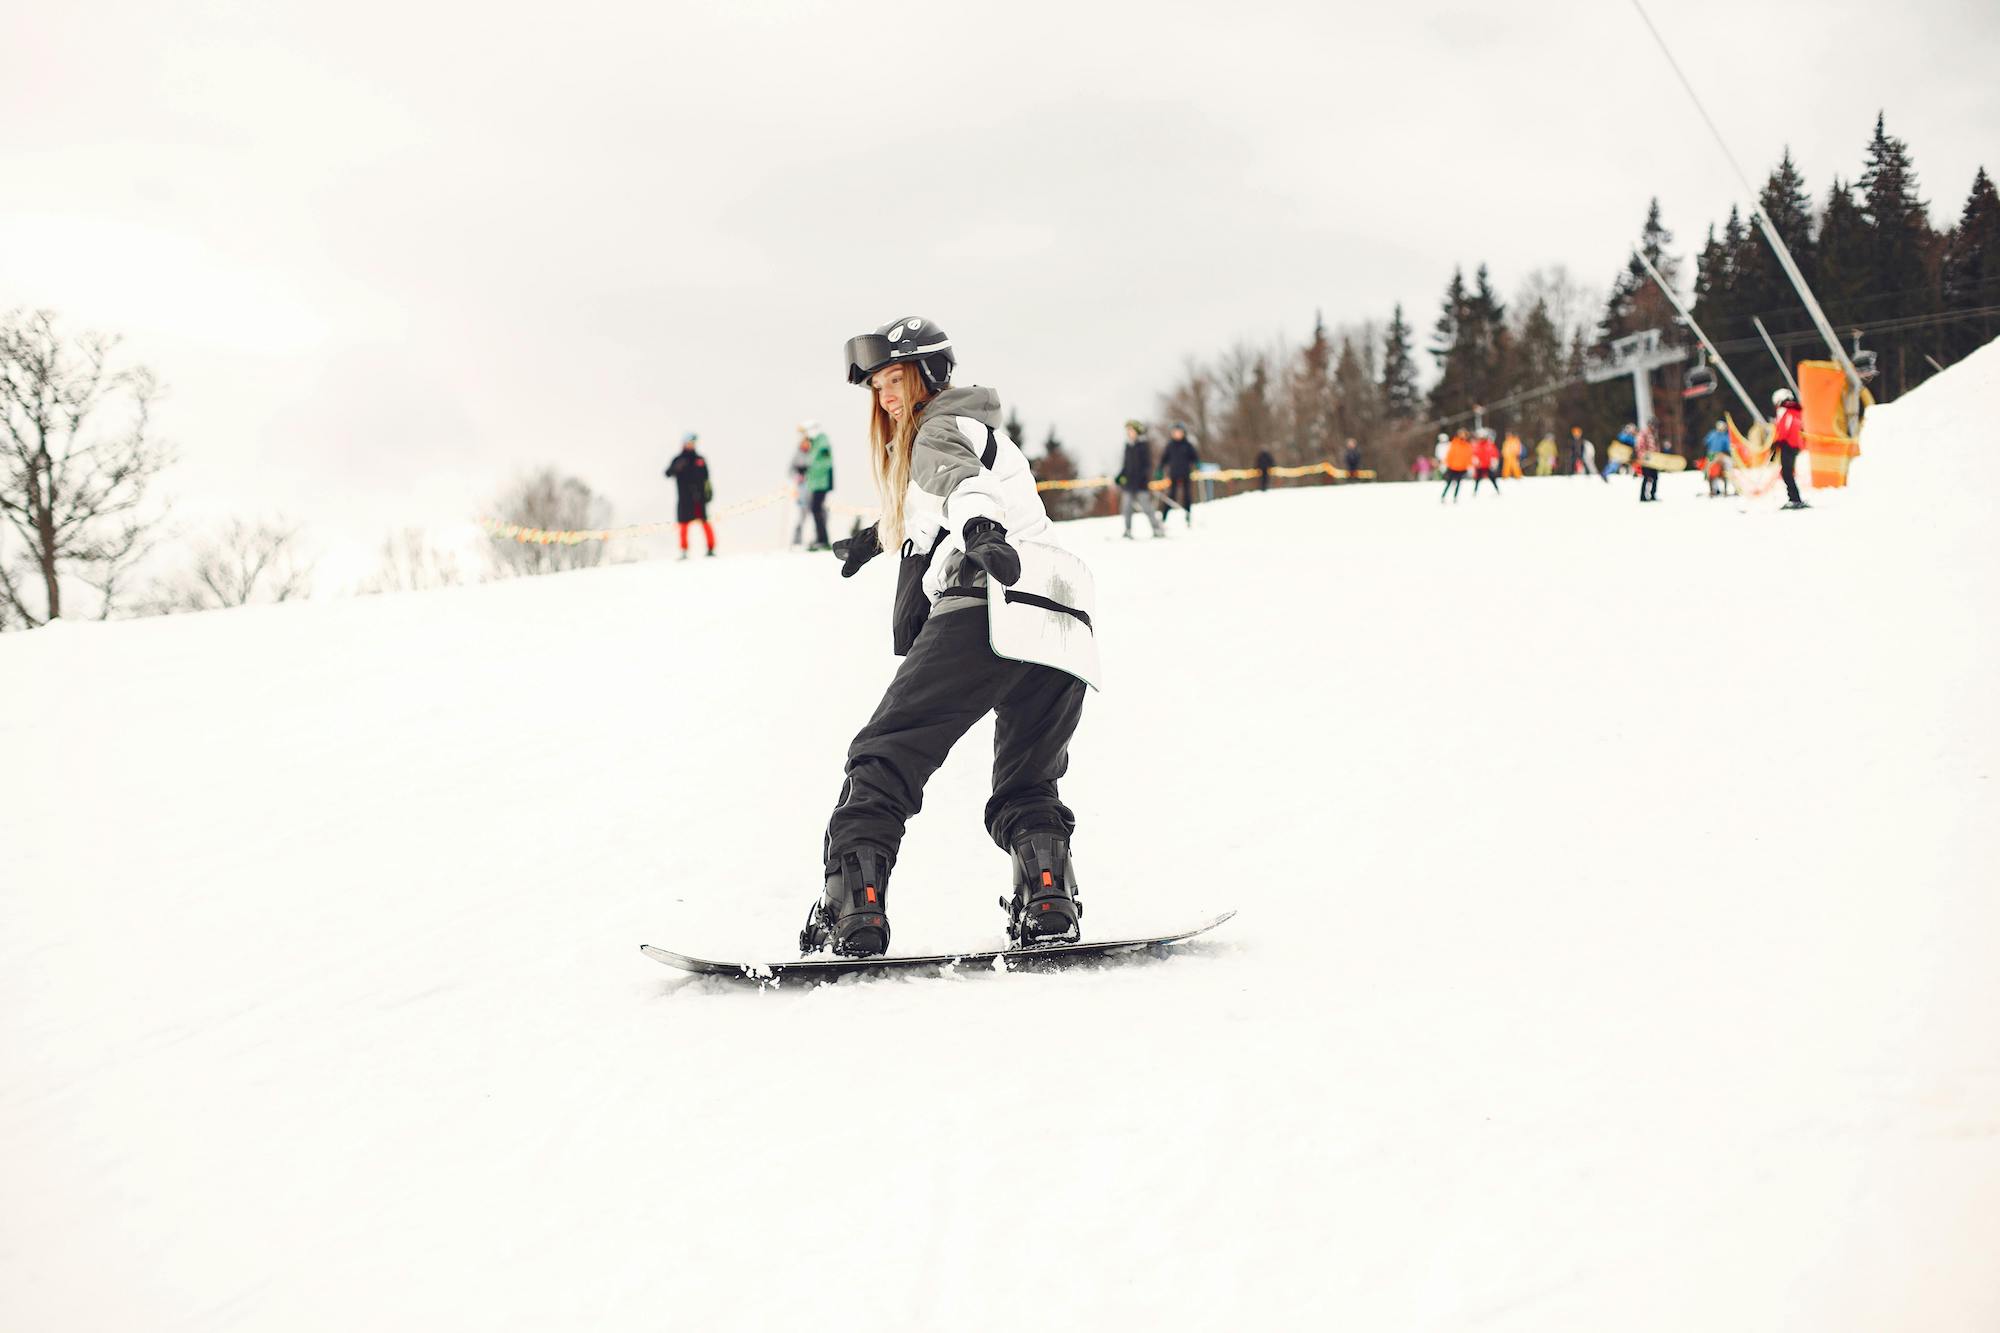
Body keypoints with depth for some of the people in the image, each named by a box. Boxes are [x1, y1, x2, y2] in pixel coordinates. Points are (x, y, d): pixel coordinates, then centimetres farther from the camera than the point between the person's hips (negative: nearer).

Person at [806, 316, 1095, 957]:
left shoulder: (937, 430, 9)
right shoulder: (990, 435, 36)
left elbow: (961, 483, -17)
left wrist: (978, 529, -38)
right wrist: (876, 538, 73)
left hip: (988, 607, -8)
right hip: (1065, 628, 8)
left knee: (888, 755, -6)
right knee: (1027, 788, 17)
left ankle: (853, 903, -20)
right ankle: (1049, 897, -10)